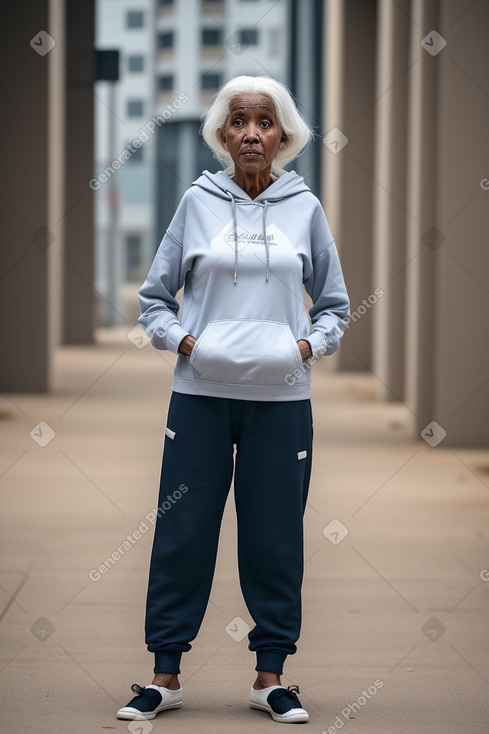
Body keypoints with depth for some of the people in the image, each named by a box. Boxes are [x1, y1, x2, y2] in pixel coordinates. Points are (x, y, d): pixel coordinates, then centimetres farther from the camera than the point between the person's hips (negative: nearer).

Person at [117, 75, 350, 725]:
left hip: (281, 396, 1)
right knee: (183, 528, 2)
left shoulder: (305, 208, 5)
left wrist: (309, 345, -5)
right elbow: (155, 295, 9)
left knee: (275, 533, 5)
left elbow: (334, 304, 13)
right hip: (201, 391, 0)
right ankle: (165, 675, 12)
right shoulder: (198, 202, 3)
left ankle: (271, 676, 15)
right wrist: (183, 340, -7)